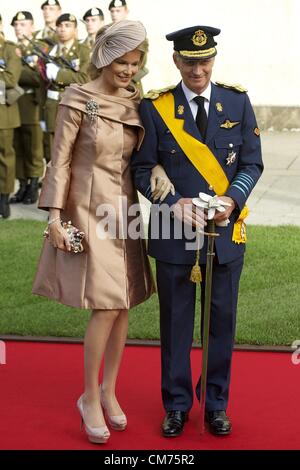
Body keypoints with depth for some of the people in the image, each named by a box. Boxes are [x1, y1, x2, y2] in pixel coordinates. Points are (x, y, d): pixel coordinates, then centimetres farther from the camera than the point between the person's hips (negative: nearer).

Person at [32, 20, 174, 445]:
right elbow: (60, 160, -9)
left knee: (123, 305, 8)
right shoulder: (78, 101, -10)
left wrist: (158, 171, -7)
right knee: (106, 308, -10)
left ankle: (109, 390, 24)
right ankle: (90, 398, 7)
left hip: (124, 211, 6)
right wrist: (55, 216, -12)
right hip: (89, 212, -6)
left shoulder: (136, 103, 6)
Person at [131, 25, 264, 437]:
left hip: (226, 231, 1)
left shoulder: (237, 102, 2)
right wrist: (173, 203, -18)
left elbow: (252, 163, 3)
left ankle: (216, 405, 27)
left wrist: (232, 199, -15)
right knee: (176, 322, 9)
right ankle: (177, 405, 25)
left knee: (222, 320, 11)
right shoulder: (155, 107, -3)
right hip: (174, 232, -1)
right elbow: (143, 169, -2)